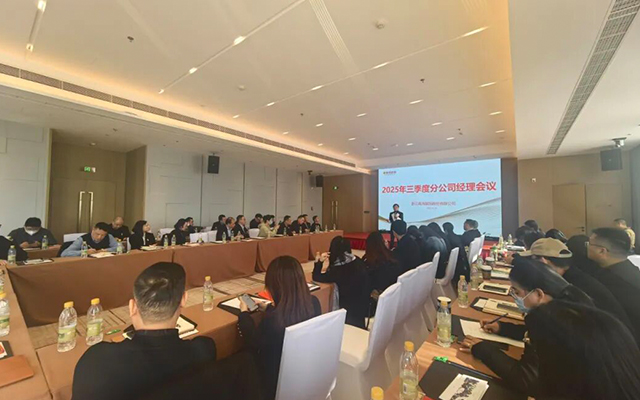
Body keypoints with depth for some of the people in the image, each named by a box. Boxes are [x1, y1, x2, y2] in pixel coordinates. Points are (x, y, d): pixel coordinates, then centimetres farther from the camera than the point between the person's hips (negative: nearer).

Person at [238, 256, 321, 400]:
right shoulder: (314, 303, -20)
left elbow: (252, 342, -15)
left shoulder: (273, 318, -38)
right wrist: (269, 309, 14)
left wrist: (244, 312, 0)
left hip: (279, 378, -5)